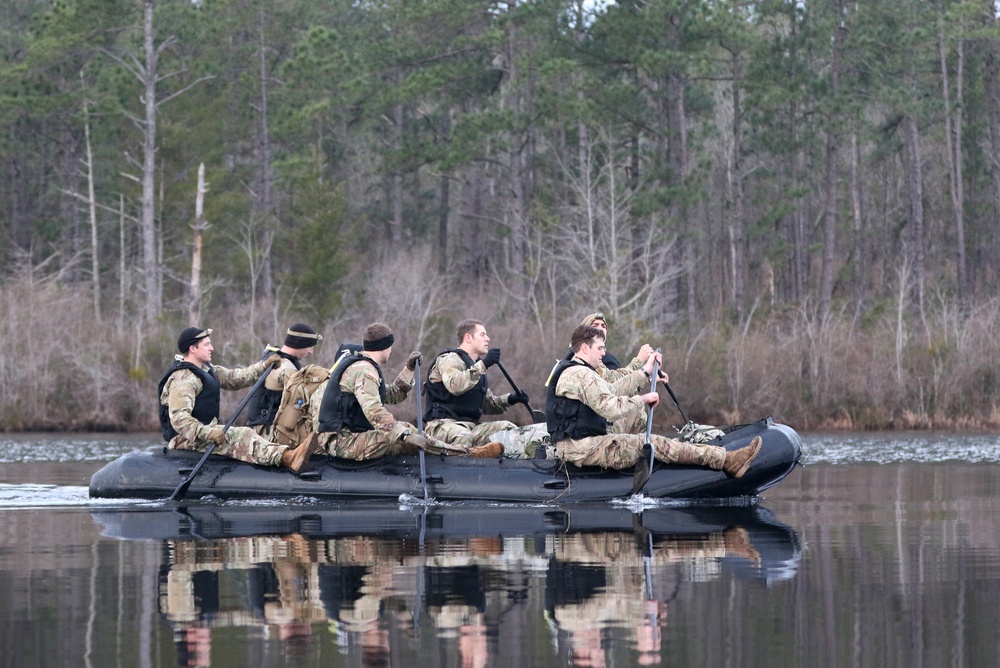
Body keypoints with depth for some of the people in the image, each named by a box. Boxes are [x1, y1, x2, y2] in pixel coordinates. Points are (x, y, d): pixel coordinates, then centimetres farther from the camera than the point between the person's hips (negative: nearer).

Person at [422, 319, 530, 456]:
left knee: (509, 429, -12)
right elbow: (455, 386, -26)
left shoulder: (476, 366, 26)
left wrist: (510, 400, 8)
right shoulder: (449, 360, -2)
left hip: (471, 426, 8)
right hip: (443, 423, -8)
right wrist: (483, 365, -29)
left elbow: (488, 404, 27)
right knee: (463, 437, -40)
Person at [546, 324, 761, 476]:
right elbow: (610, 407, -24)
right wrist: (642, 399, -10)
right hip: (582, 448, -11)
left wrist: (645, 372, 20)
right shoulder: (582, 375, -16)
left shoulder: (572, 372, 20)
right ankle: (726, 461, -12)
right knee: (655, 444, -11)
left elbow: (611, 391, 21)